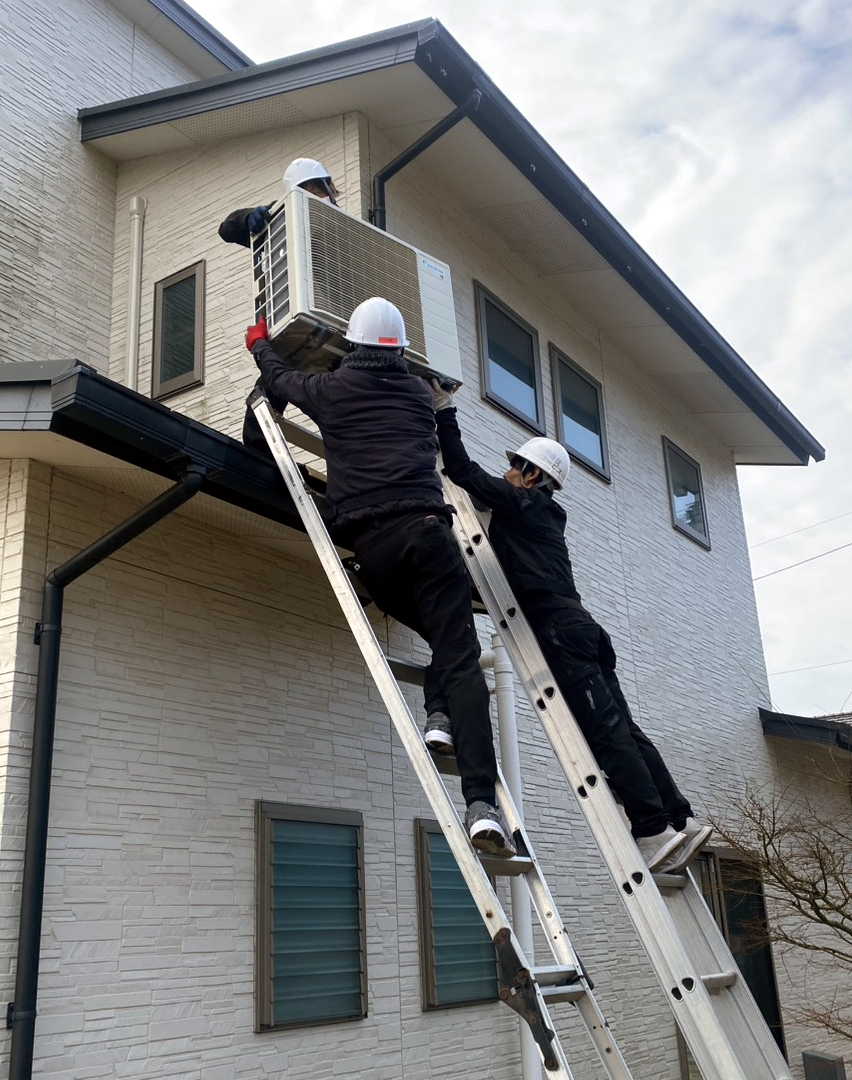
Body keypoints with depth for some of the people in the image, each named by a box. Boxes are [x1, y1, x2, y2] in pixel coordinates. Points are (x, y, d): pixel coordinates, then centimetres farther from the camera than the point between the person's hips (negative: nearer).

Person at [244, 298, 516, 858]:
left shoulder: (332, 388, 17)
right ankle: (481, 802, -20)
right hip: (425, 527, 0)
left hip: (370, 540, 0)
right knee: (461, 662, -9)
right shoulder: (420, 392, 23)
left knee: (440, 635, 22)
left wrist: (260, 343, 60)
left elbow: (280, 377, 37)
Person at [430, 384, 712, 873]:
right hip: (579, 629, 9)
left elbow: (466, 473, -3)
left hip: (559, 630, -9)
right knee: (621, 729, 4)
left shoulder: (521, 503, 3)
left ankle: (653, 828, -18)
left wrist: (444, 412, 7)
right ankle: (680, 819, 1)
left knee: (605, 730, -14)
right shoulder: (544, 513, 28)